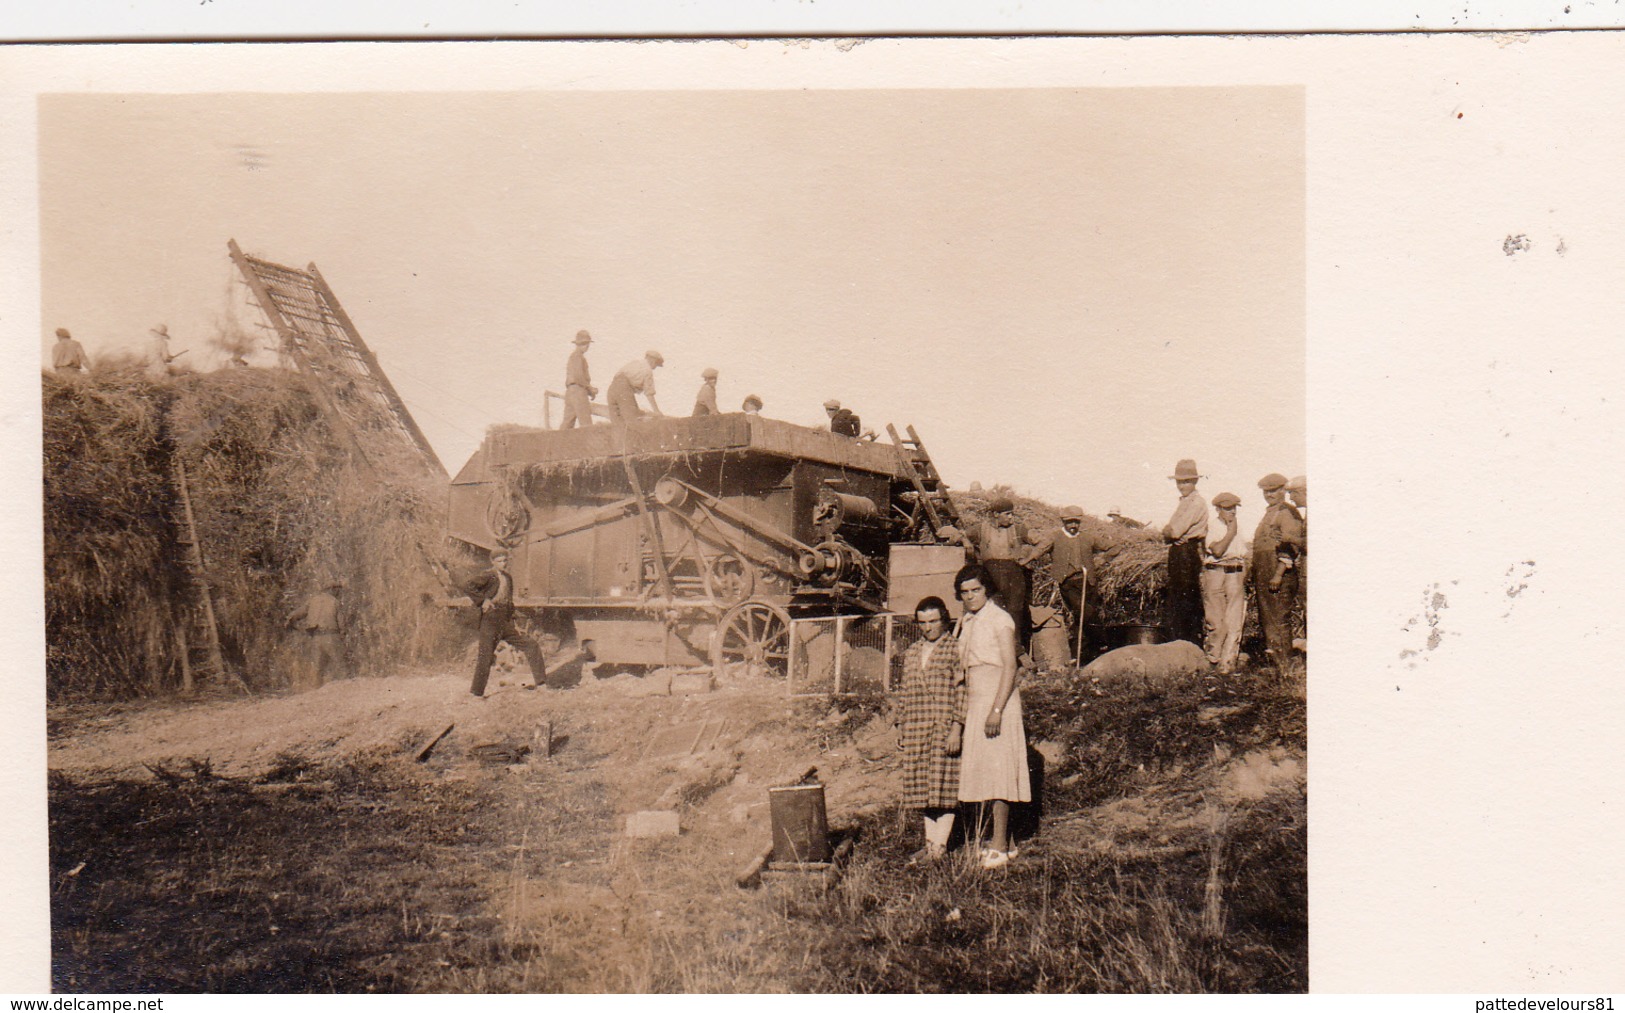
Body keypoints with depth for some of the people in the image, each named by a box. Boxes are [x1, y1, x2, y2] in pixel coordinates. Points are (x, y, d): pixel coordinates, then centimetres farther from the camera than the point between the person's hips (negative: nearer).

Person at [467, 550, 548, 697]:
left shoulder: (508, 578, 18)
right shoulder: (488, 576, -5)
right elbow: (471, 588, -18)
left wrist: (512, 622, 18)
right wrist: (483, 601, -17)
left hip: (506, 624, 7)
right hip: (490, 622, -7)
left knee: (530, 644, 3)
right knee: (486, 656, -5)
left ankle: (539, 678, 8)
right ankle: (477, 690, 3)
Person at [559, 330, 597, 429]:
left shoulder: (572, 356, 24)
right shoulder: (578, 356, -7)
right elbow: (578, 377, -18)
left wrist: (590, 389, 13)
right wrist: (590, 389, -7)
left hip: (570, 392, 10)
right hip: (578, 391, -10)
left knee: (567, 423, 6)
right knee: (586, 424, -11)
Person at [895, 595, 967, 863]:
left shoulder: (956, 650, -2)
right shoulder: (911, 652, 16)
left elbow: (962, 692, -7)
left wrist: (956, 728, -14)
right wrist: (900, 726, 16)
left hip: (944, 728, -6)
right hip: (915, 729, 6)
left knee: (944, 783, -6)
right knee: (921, 786, 6)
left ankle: (941, 843, -3)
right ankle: (930, 840, 13)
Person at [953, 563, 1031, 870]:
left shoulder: (999, 620, -8)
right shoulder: (966, 622, 15)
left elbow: (1010, 668, -13)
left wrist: (996, 709, -21)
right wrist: (962, 713, 17)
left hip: (997, 698, -8)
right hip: (973, 701, 8)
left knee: (997, 768, -9)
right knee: (981, 769, 6)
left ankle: (999, 847, -8)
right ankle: (1004, 843, 12)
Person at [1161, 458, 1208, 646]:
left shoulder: (1197, 503, -12)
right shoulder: (1183, 502, 19)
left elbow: (1176, 531, -17)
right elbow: (1170, 532, 20)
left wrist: (1167, 530, 1)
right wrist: (1169, 532, 0)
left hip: (1189, 553, -10)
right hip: (1177, 553, 10)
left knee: (1189, 603, -8)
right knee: (1175, 603, 12)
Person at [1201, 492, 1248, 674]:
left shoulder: (1239, 528, 16)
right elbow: (1217, 550, -17)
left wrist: (1244, 578, 12)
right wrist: (1231, 532, -9)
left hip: (1236, 575, 4)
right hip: (1215, 575, -4)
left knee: (1234, 621, -4)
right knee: (1216, 621, -1)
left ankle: (1228, 661, -1)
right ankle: (1213, 658, 14)